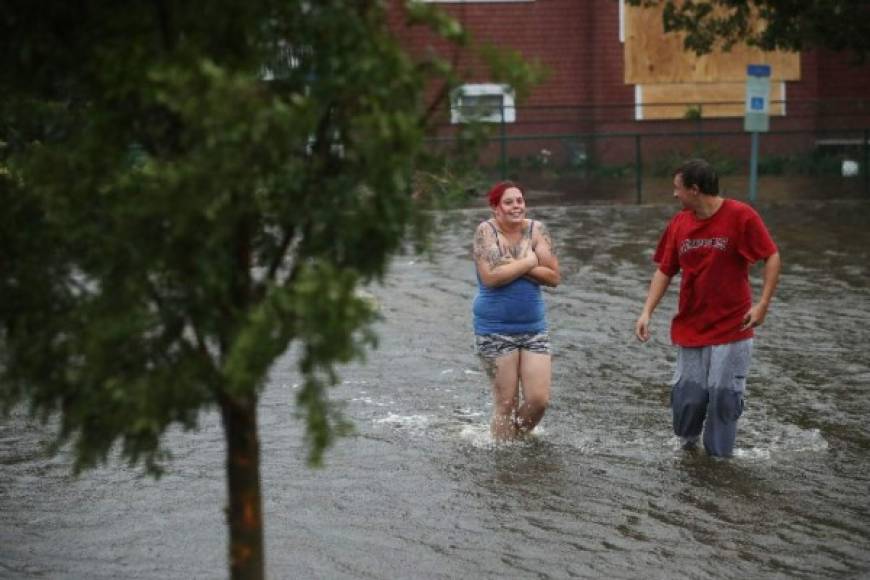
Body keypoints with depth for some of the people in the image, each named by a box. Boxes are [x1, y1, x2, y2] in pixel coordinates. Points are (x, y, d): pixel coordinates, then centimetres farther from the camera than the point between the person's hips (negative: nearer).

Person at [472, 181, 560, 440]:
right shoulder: (486, 230, -7)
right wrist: (528, 262, -11)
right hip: (495, 329, -3)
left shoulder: (536, 229, 2)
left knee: (539, 400, -1)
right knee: (506, 402, -1)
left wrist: (514, 265, -13)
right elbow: (490, 277, -19)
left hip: (534, 327, 4)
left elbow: (554, 277, -4)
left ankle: (517, 438, 25)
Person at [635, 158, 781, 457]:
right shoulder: (678, 224, 3)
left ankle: (719, 456, 13)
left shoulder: (740, 216, -11)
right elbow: (664, 271, 9)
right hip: (690, 329, 4)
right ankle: (686, 443, 30)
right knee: (687, 396, 3)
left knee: (724, 398, -3)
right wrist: (647, 312, -1)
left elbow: (772, 257, -6)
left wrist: (763, 303, -14)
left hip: (732, 329, -4)